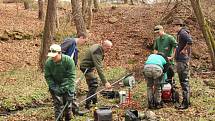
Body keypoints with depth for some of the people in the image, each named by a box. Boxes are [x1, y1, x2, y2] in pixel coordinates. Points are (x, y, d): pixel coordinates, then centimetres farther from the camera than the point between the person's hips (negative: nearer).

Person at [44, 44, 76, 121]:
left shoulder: (68, 60, -25)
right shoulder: (48, 62, -18)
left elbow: (71, 76, -22)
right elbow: (48, 77, -8)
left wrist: (65, 88, -26)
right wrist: (54, 88, -18)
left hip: (67, 86, -1)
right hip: (55, 86, 1)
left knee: (68, 103, 5)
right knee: (58, 103, -4)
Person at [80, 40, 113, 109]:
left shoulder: (97, 46, -2)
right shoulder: (97, 53, -32)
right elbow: (99, 69, -39)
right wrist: (105, 82, -43)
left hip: (90, 67, 10)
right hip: (86, 67, -10)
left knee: (92, 84, 18)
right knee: (93, 84, -17)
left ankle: (94, 101, 32)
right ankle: (88, 105, -16)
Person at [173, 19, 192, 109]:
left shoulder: (183, 33, -14)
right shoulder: (179, 34, 18)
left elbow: (190, 42, -30)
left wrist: (184, 50, -18)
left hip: (183, 60, -11)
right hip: (179, 60, 11)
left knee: (184, 81, -7)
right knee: (183, 80, 14)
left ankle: (185, 102, -4)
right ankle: (187, 101, 22)